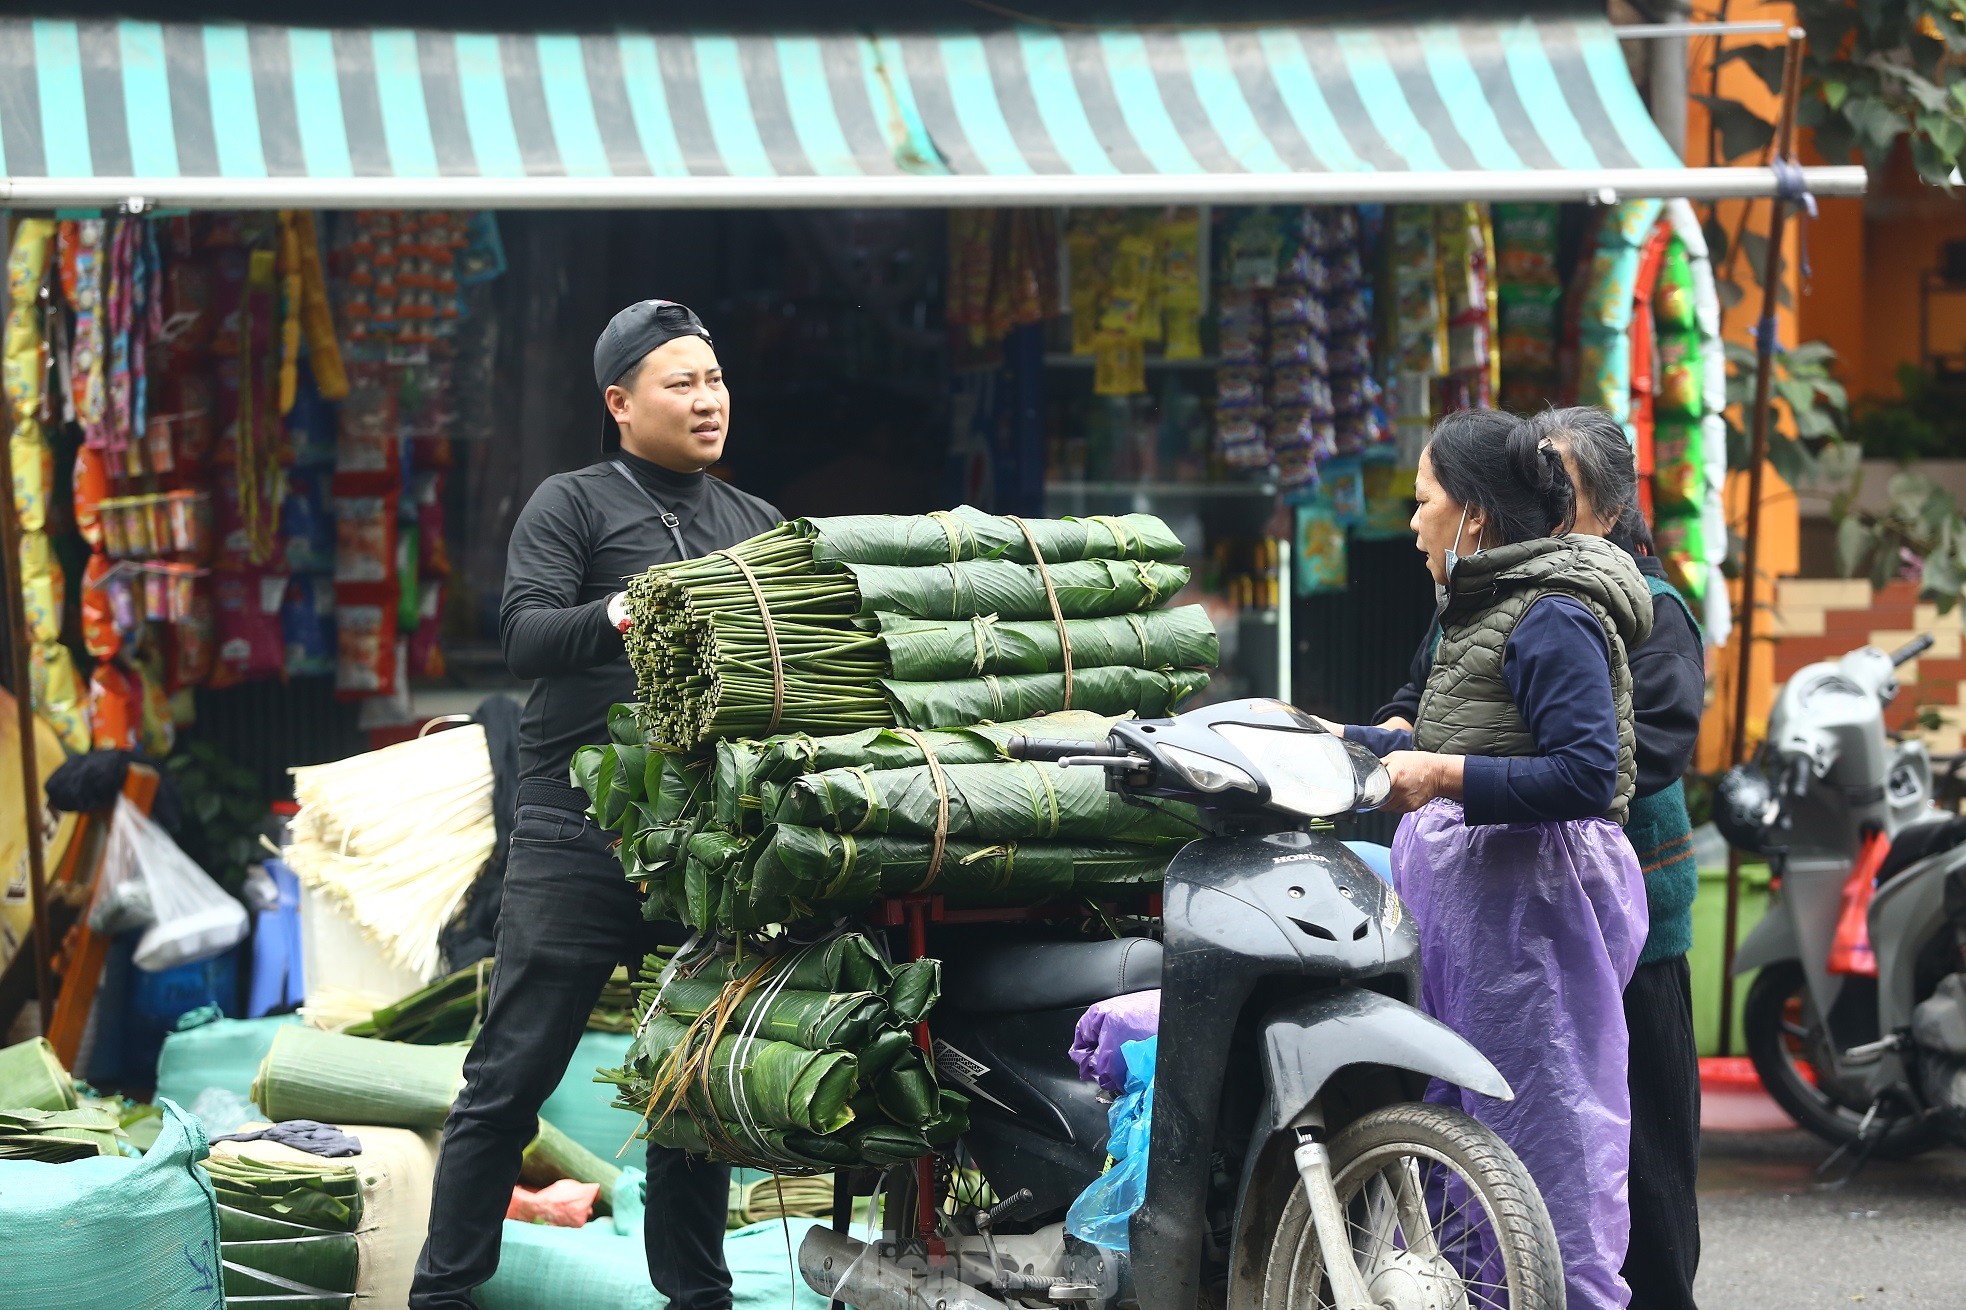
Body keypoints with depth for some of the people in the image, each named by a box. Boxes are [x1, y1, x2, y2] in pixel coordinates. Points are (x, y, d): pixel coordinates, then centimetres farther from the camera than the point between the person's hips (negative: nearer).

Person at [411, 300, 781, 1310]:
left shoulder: (753, 525, 19)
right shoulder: (574, 505, 2)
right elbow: (523, 635, -11)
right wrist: (619, 615, -30)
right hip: (580, 836, -5)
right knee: (513, 1075, -4)